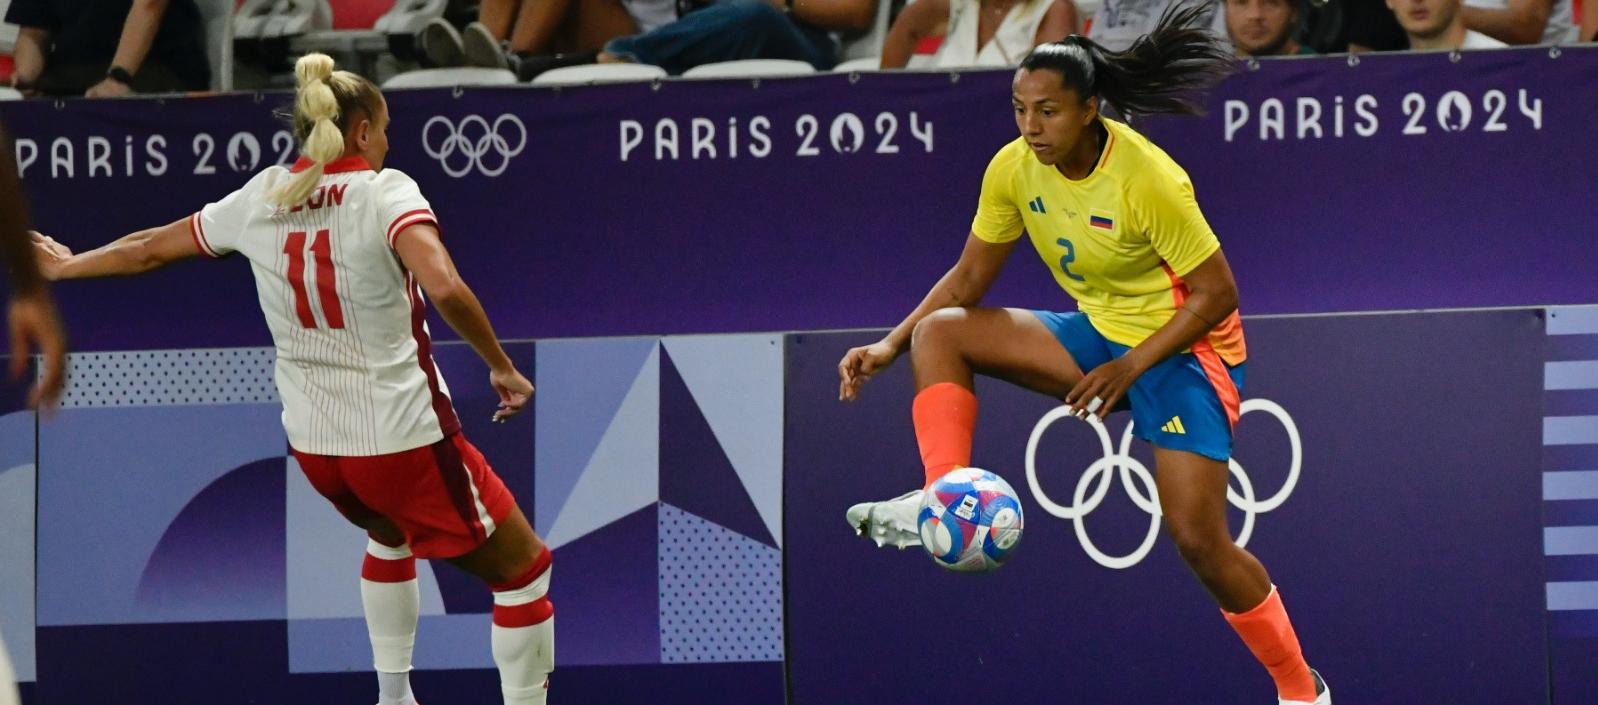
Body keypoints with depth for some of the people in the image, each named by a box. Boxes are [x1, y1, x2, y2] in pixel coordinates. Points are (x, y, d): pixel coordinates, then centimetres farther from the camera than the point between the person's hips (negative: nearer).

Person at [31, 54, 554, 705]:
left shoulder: (261, 199, 2)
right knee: (523, 568, 8)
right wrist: (501, 366, -19)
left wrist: (66, 265, 33)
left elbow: (147, 249, 16)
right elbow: (444, 286, -31)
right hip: (404, 435, -7)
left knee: (391, 535, 37)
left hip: (313, 443, 7)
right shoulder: (383, 192, -14)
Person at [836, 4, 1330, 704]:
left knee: (1197, 539, -15)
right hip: (1098, 333, 7)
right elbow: (967, 279, 4)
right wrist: (891, 345, -7)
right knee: (939, 333, -10)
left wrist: (1132, 366, -25)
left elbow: (1216, 293, -20)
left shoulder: (1147, 179, -26)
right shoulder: (1014, 168, -8)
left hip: (1182, 347, -7)